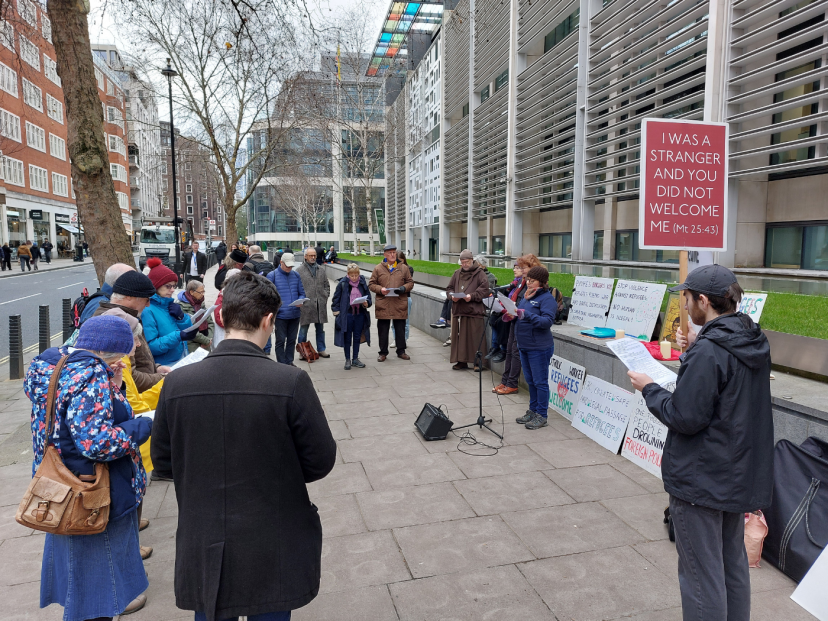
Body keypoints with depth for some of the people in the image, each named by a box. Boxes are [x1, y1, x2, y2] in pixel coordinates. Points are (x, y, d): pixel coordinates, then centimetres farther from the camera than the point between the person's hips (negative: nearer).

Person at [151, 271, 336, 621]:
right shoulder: (291, 382, -22)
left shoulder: (176, 383, -13)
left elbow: (161, 458, 1)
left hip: (203, 552, 3)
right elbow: (320, 461, -12)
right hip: (273, 552, -2)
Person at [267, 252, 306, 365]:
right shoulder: (272, 275, -3)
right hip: (280, 315, -4)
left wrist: (300, 301, -9)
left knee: (292, 340, 13)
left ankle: (289, 362, 25)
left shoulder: (296, 275, 9)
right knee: (280, 340, 1)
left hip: (295, 314, 4)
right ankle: (282, 364, 9)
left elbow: (302, 293, 13)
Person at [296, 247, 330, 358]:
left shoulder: (321, 269, 12)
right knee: (303, 329, 4)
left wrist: (325, 296, 6)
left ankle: (321, 350, 22)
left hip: (320, 304, 4)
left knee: (320, 329, 13)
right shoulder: (299, 270, -2)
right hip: (305, 305, -4)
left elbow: (327, 285, 18)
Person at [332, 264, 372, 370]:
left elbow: (368, 295, 10)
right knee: (347, 338, 6)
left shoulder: (362, 283, 1)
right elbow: (336, 298, 0)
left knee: (357, 337, 11)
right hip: (347, 314, -3)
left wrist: (367, 303, -10)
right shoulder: (342, 283, -6)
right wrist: (336, 311, -5)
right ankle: (347, 360, 17)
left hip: (360, 314, 3)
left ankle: (355, 359, 24)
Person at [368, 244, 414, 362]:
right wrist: (380, 289, -13)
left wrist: (404, 288, -8)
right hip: (383, 305, -1)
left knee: (400, 329, 8)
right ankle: (383, 353, 16)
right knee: (383, 330, 4)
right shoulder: (378, 269, 5)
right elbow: (371, 284, 6)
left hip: (400, 305, 1)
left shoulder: (404, 268, 9)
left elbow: (410, 282, 12)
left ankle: (401, 351, 21)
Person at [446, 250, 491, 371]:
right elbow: (449, 288, 20)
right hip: (458, 310, 5)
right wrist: (452, 296, -1)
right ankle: (461, 361, 15)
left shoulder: (480, 273, 1)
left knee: (475, 338, -2)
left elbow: (484, 290, -7)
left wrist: (472, 296, -18)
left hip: (474, 311, -5)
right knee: (459, 337, 6)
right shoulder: (457, 274, 17)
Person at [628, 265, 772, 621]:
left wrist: (649, 389, -10)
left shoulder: (707, 353, -25)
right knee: (732, 562, 24)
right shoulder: (754, 341, 3)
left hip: (701, 480, -9)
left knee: (701, 573, 6)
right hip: (741, 473, 9)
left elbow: (685, 418, -23)